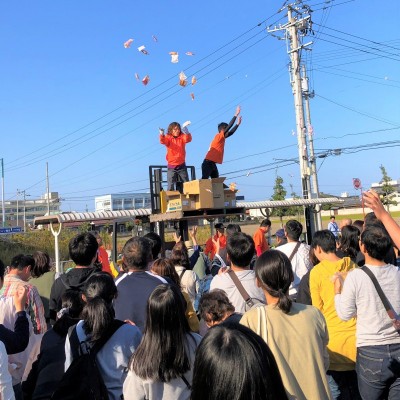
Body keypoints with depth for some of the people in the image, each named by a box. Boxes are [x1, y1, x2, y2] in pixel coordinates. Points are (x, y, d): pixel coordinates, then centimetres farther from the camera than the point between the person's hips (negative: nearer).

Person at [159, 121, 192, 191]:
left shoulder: (182, 137, 1)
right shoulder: (168, 137, -1)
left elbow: (188, 139, -20)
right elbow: (163, 141, -23)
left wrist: (187, 133, -44)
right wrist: (162, 135, -46)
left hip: (182, 165, 2)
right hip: (171, 166, -1)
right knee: (170, 187, -3)